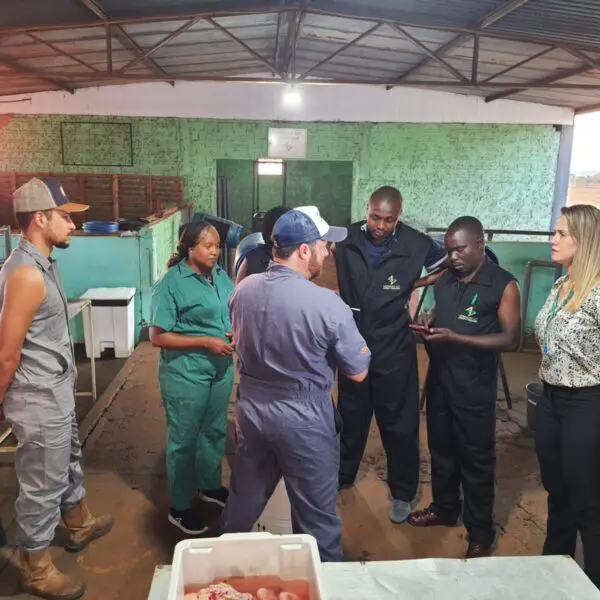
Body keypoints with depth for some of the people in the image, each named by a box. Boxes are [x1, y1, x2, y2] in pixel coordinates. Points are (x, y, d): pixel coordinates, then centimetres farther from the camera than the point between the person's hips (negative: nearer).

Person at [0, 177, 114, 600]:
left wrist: (63, 385, 16)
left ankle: (80, 525, 50)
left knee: (68, 463, 27)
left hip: (57, 390, 10)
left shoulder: (43, 263, 6)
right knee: (42, 484, 7)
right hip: (40, 398, -9)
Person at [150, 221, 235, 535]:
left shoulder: (221, 276, 3)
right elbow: (158, 337, -17)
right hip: (185, 372, -6)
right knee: (183, 439, 8)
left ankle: (210, 486, 44)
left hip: (221, 368, 6)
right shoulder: (171, 283, -16)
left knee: (215, 430, 21)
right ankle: (180, 508, 24)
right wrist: (206, 342, -22)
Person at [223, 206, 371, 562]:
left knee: (244, 500, 26)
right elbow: (358, 372, -13)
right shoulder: (327, 304, -23)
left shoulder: (243, 290, -6)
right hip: (305, 420, -5)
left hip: (252, 409, 6)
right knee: (316, 515, 13)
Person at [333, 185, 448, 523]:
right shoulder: (346, 240, -8)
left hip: (394, 349, -2)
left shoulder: (417, 245, -12)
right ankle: (343, 476, 40)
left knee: (399, 424, 9)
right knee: (351, 417, 19)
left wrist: (416, 284, -11)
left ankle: (403, 493, 29)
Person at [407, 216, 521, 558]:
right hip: (439, 378, 6)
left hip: (475, 385, -5)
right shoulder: (444, 279, 8)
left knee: (477, 458, 5)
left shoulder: (503, 284, -10)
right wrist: (428, 324, -4)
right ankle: (445, 508, 37)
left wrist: (455, 337, -22)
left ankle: (481, 532, 21)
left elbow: (511, 340, -14)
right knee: (441, 449, 17)